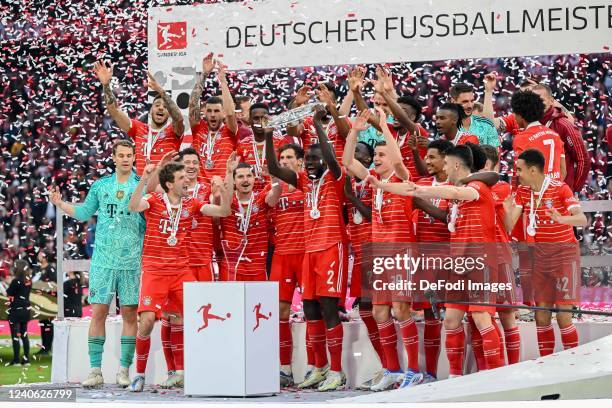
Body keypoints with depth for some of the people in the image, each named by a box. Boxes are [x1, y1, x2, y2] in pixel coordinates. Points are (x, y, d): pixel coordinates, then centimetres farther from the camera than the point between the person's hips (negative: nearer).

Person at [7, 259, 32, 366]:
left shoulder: (16, 281, -19)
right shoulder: (29, 280, 2)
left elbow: (8, 293, -10)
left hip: (15, 311, -7)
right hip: (25, 310, 7)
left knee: (15, 336, 0)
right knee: (24, 335, 13)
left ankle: (16, 360, 2)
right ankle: (26, 359, 13)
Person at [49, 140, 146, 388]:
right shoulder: (100, 186, 10)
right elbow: (83, 213, 18)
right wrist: (60, 204, 8)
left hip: (132, 261, -1)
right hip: (103, 259, 1)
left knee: (129, 313, 1)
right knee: (98, 311, -3)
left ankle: (124, 370, 7)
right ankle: (95, 370, 1)